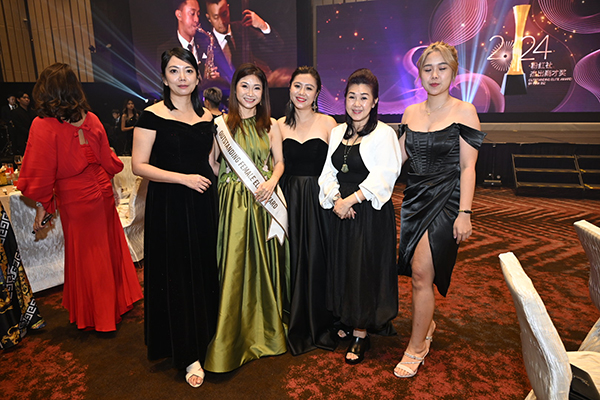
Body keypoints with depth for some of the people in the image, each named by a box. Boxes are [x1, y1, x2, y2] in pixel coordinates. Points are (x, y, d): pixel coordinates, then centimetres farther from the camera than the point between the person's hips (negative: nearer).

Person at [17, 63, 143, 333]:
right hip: (103, 191, 4)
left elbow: (41, 171, -13)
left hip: (76, 199, -4)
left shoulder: (43, 126, -17)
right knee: (110, 245, 19)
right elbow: (107, 159, 4)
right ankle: (119, 298, 36)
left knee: (86, 254, 11)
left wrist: (42, 205, 1)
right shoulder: (90, 119, -4)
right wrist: (115, 163, 27)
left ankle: (96, 316, 29)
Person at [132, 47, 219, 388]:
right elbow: (139, 165, -11)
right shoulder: (153, 115, -6)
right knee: (177, 275, 4)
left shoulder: (207, 117, 9)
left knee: (204, 271, 13)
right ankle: (188, 354, 18)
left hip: (203, 205, 5)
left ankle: (203, 336, 34)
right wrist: (184, 178, -17)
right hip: (168, 206, -4)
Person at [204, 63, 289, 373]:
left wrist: (271, 182, -8)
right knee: (234, 265, 2)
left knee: (264, 263, 9)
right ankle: (234, 337, 19)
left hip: (264, 202, 2)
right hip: (233, 202, -1)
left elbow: (280, 162, 7)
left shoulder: (270, 126, 8)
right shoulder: (222, 123, 3)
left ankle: (266, 329, 29)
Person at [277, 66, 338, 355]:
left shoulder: (327, 123, 1)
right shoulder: (280, 124, 8)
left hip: (319, 198, -2)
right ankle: (296, 328, 26)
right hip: (289, 199, 2)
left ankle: (322, 326, 24)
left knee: (319, 260, 4)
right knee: (293, 260, 8)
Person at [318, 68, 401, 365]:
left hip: (371, 212, -6)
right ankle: (350, 323, 32)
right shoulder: (338, 132, 10)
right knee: (343, 267, 13)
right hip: (342, 210, 6)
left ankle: (361, 334, 17)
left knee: (365, 270, 2)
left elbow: (383, 177, -17)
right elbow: (328, 171, 7)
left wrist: (351, 199, -20)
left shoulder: (383, 134, -8)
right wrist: (336, 199, -10)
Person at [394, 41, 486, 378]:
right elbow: (399, 154, 15)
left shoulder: (464, 111, -4)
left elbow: (467, 167, -8)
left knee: (422, 272, -9)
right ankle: (427, 326, 34)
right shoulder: (411, 112, 10)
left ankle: (416, 348, 7)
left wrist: (464, 213, -13)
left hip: (445, 200, -5)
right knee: (419, 271, 10)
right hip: (415, 197, 5)